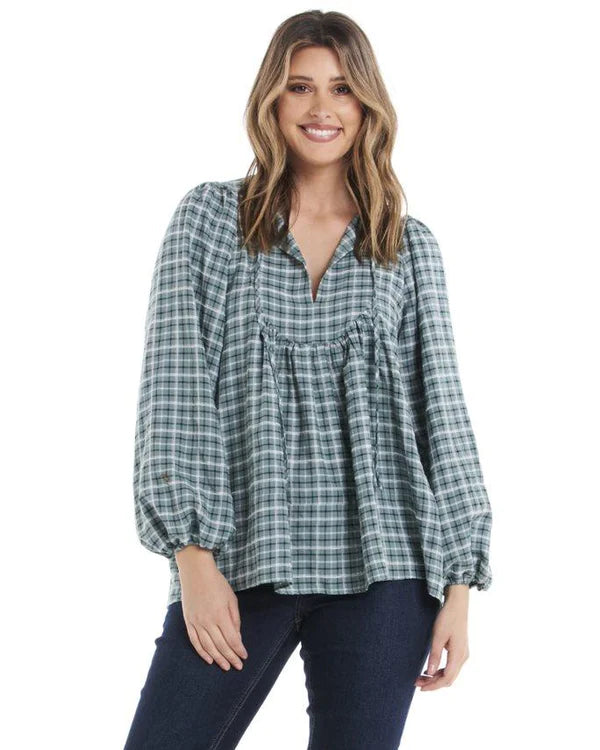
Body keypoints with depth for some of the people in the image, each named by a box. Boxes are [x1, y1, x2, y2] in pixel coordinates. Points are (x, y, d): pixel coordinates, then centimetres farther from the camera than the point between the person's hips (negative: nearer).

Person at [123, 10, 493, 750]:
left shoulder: (410, 245, 9)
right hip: (239, 562, -1)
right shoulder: (210, 218, 5)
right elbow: (174, 389, -1)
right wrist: (193, 556, -9)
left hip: (380, 573, 1)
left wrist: (458, 586, 3)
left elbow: (442, 409, 8)